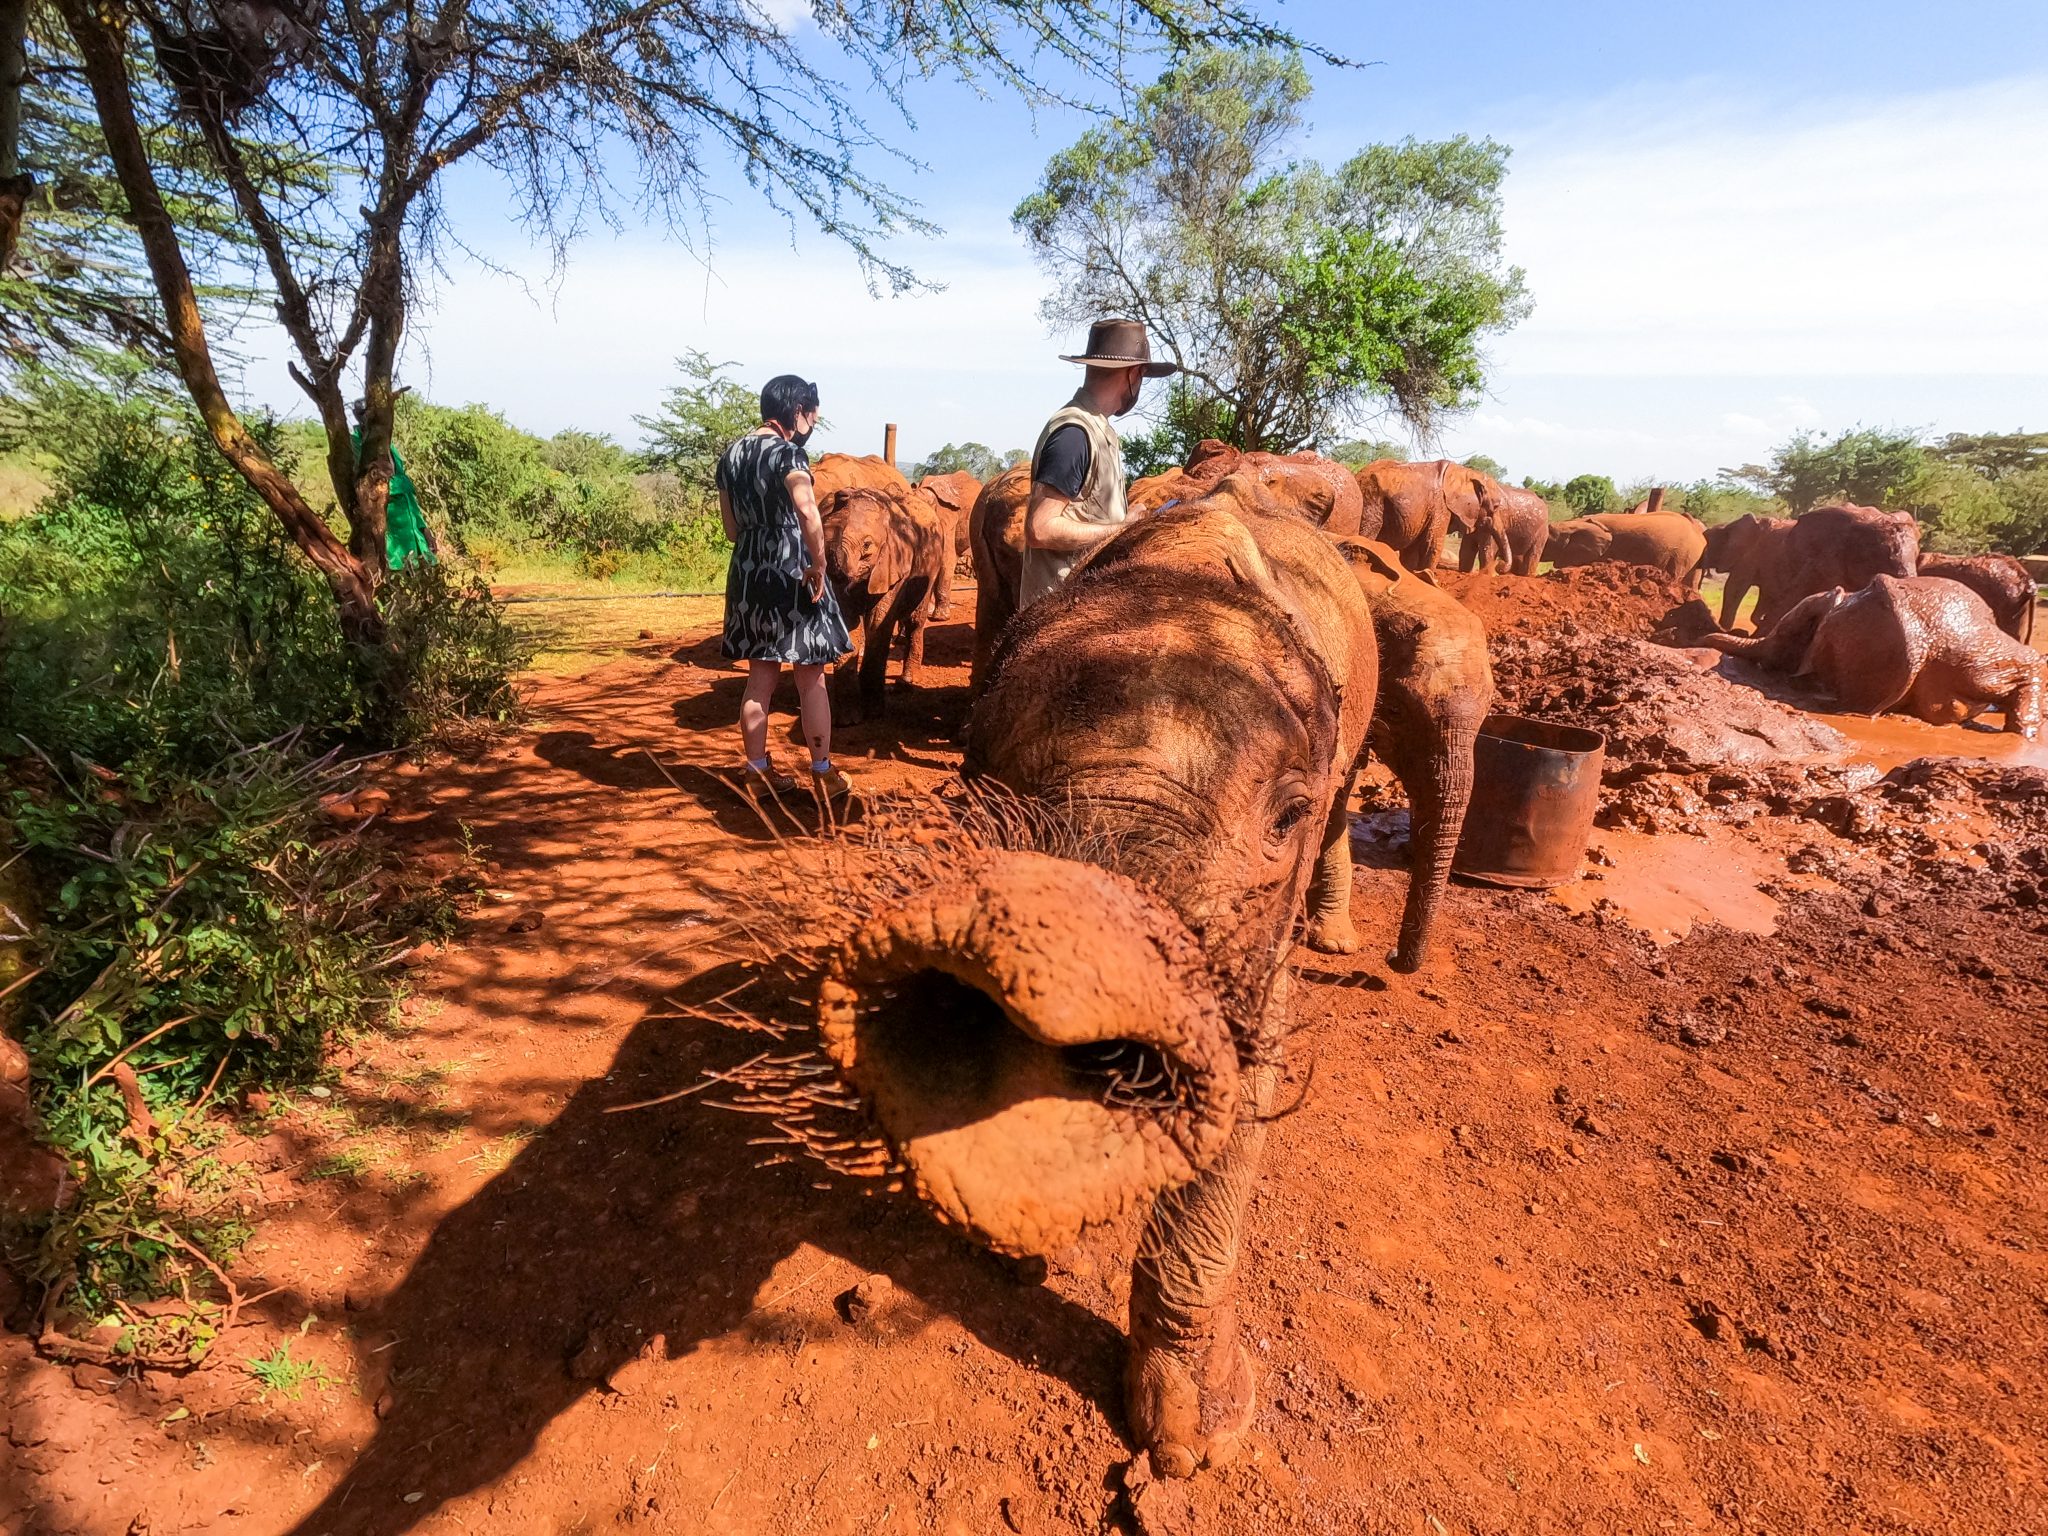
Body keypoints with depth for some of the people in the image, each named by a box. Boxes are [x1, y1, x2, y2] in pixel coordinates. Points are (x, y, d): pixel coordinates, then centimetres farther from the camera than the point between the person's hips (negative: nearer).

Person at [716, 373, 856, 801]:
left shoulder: (731, 455, 10)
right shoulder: (787, 451, -12)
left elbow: (731, 526, 15)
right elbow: (808, 513, -29)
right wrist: (819, 565, -21)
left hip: (747, 571, 7)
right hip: (792, 570, -7)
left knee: (760, 678, 14)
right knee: (811, 678, 4)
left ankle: (758, 770, 20)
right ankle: (823, 773, 12)